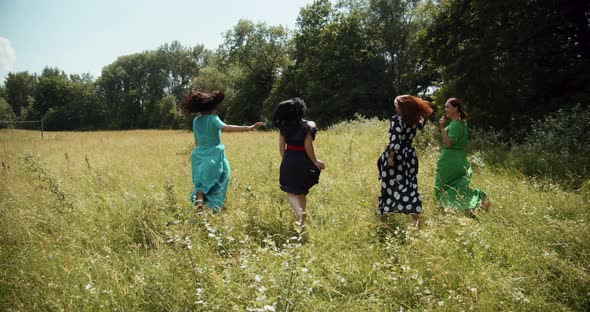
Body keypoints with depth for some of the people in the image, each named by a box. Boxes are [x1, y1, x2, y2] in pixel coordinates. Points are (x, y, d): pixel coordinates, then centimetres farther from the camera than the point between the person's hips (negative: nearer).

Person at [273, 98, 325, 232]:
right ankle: (301, 222, 19)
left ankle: (299, 212, -24)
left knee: (291, 192, 4)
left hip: (289, 161, 1)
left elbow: (281, 147, 4)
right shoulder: (308, 125, -8)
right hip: (303, 161, 0)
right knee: (301, 192, 15)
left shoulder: (283, 126, 2)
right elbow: (308, 146, -13)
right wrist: (315, 161, -3)